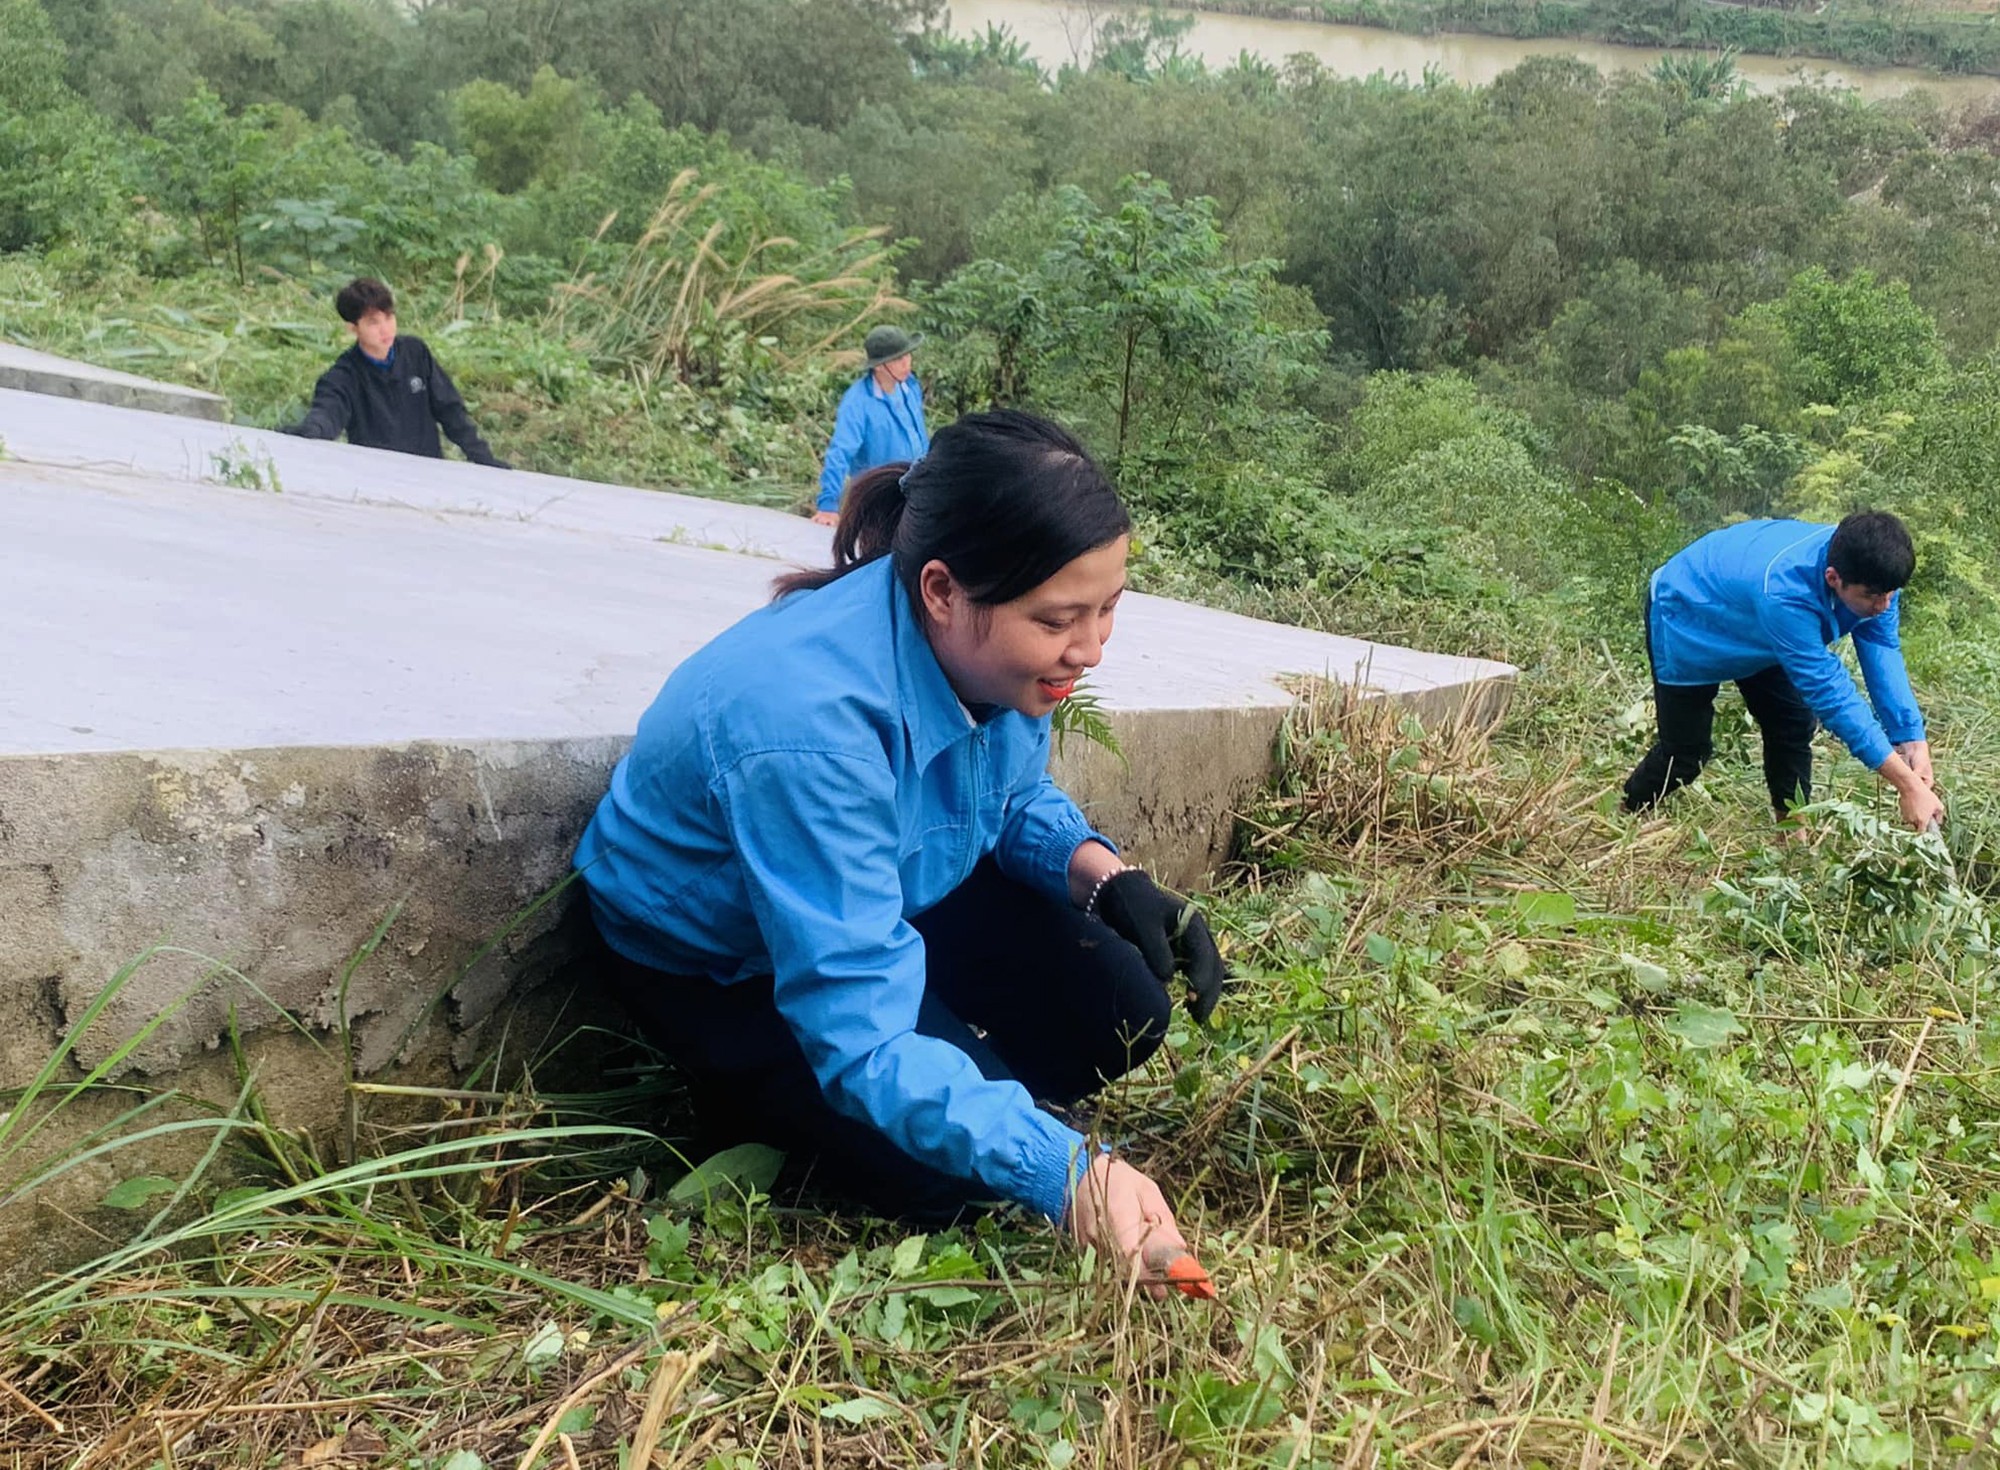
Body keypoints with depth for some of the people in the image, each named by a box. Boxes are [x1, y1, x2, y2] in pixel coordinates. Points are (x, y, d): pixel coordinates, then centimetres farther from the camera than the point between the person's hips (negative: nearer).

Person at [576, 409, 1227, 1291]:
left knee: (1124, 1015, -9)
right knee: (951, 1171, -20)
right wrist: (1069, 1177, -51)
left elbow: (1021, 802, 4)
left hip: (894, 894, 6)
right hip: (714, 962, -6)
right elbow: (864, 1038, -42)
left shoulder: (992, 651, -19)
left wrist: (1106, 877, -19)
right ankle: (761, 1105, 7)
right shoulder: (805, 723, -42)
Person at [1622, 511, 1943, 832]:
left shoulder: (1872, 574, -28)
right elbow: (1829, 690, -46)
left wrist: (1912, 739, -35)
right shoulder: (1783, 593, -48)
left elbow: (1883, 652, -22)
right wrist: (1907, 785, -46)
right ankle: (1626, 815, 24)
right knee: (1686, 752, 0)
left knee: (1794, 727, -3)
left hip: (1751, 633, 7)